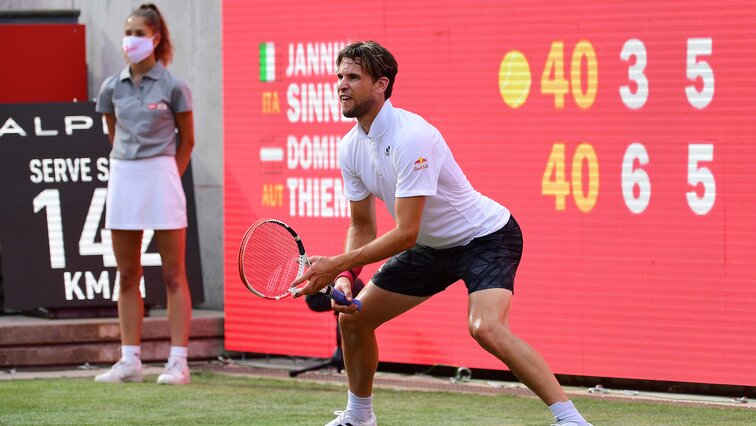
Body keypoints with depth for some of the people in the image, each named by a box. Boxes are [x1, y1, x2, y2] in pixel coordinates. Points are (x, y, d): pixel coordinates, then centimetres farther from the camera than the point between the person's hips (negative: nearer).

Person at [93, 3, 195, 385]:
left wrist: (167, 178, 4)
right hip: (122, 179, 5)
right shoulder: (112, 88, 7)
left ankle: (178, 362, -3)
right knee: (127, 276, 6)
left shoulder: (173, 88, -4)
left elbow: (187, 140, 5)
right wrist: (127, 170, 14)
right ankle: (129, 361, 9)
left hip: (161, 177, -5)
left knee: (173, 275, -3)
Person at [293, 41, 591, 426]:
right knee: (353, 318, 8)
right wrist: (346, 276, -12)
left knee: (486, 328, -32)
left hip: (485, 236, -9)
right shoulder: (350, 148, -4)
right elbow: (362, 226, 7)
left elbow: (405, 234, -32)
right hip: (433, 247, 9)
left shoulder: (411, 138, -31)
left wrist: (336, 264, -30)